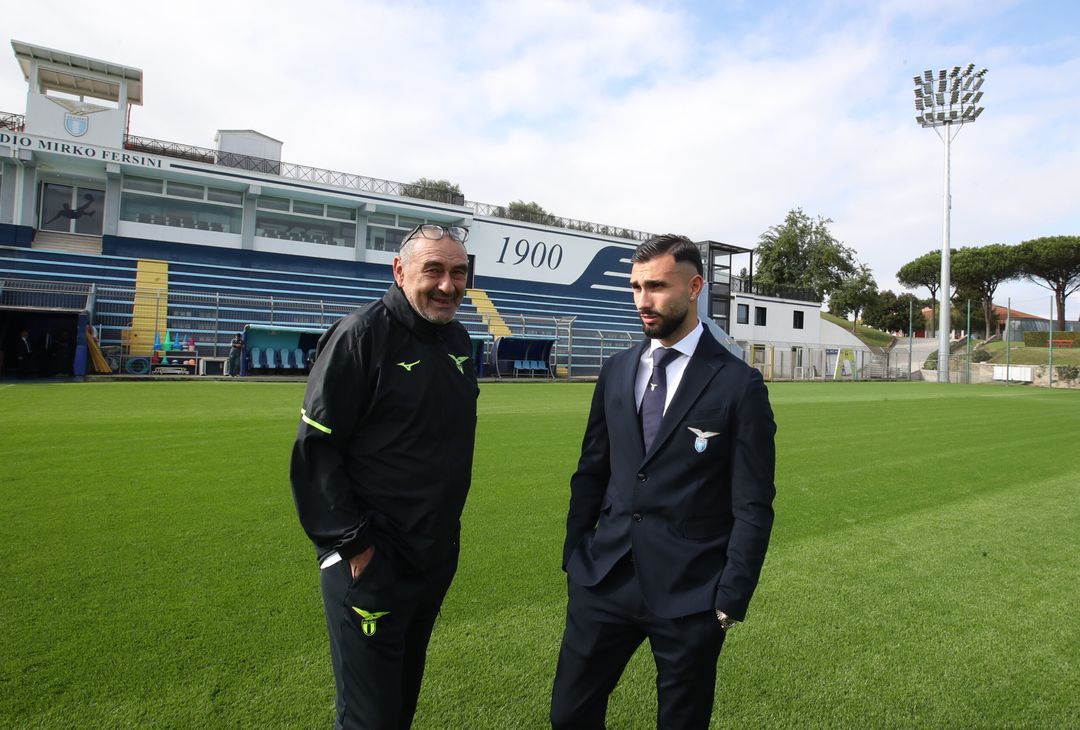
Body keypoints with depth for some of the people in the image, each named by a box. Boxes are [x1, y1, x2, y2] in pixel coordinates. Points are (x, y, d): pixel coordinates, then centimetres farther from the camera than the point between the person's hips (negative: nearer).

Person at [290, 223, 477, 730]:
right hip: (370, 561, -7)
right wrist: (351, 543, -18)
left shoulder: (458, 339, 5)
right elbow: (315, 450, -17)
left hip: (438, 554, 7)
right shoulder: (360, 335, -17)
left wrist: (446, 527, 14)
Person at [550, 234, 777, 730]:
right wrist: (573, 556, 8)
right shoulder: (616, 371, 5)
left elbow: (753, 505, -6)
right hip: (605, 578, 4)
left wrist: (731, 599, -8)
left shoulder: (738, 384, -8)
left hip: (690, 593, -3)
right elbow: (591, 471, 9)